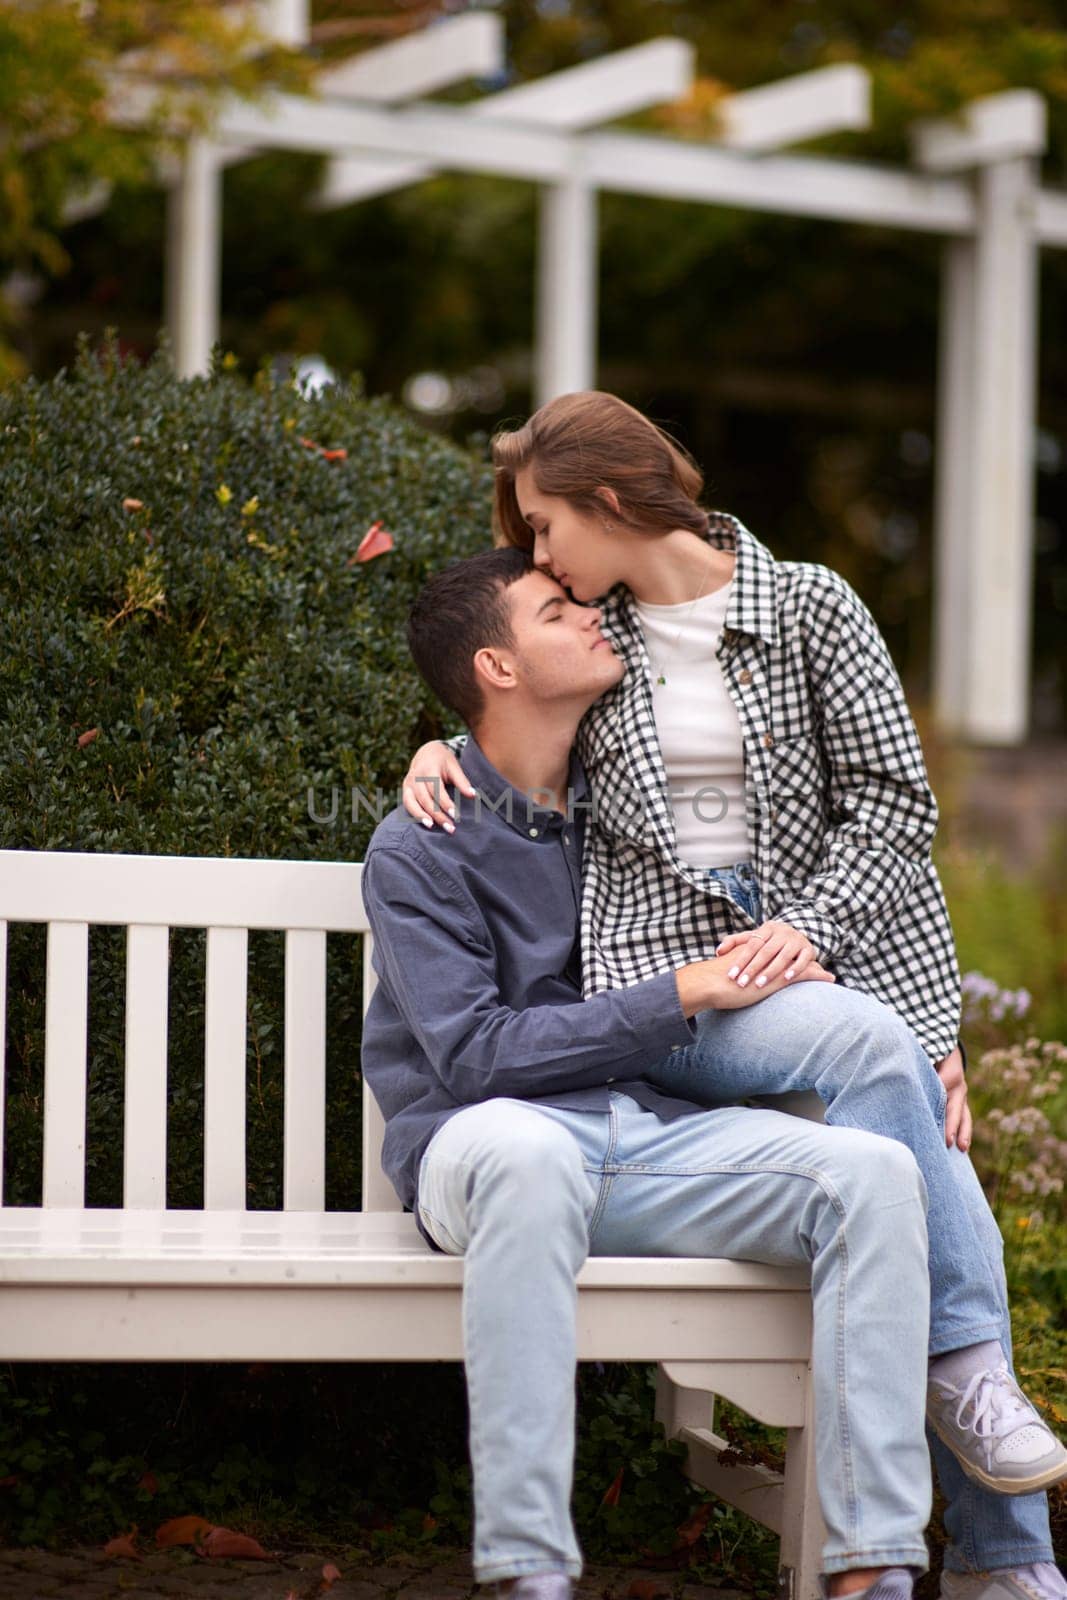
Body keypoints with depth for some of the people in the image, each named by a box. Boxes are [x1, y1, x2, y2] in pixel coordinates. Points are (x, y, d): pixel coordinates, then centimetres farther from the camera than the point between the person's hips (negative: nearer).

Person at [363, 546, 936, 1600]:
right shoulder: (419, 853, 0)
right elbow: (472, 1052, -10)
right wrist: (682, 997, -11)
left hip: (647, 1132, 5)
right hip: (482, 1140, -5)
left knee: (873, 1172, -21)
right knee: (528, 1153, -42)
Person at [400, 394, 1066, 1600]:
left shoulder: (810, 608, 6)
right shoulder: (595, 641, 15)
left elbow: (890, 799, 2)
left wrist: (809, 927, -12)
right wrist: (440, 751, 13)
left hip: (835, 946, 0)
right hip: (666, 965, 0)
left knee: (929, 1157, -17)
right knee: (870, 1045, -31)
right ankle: (965, 1364, -22)